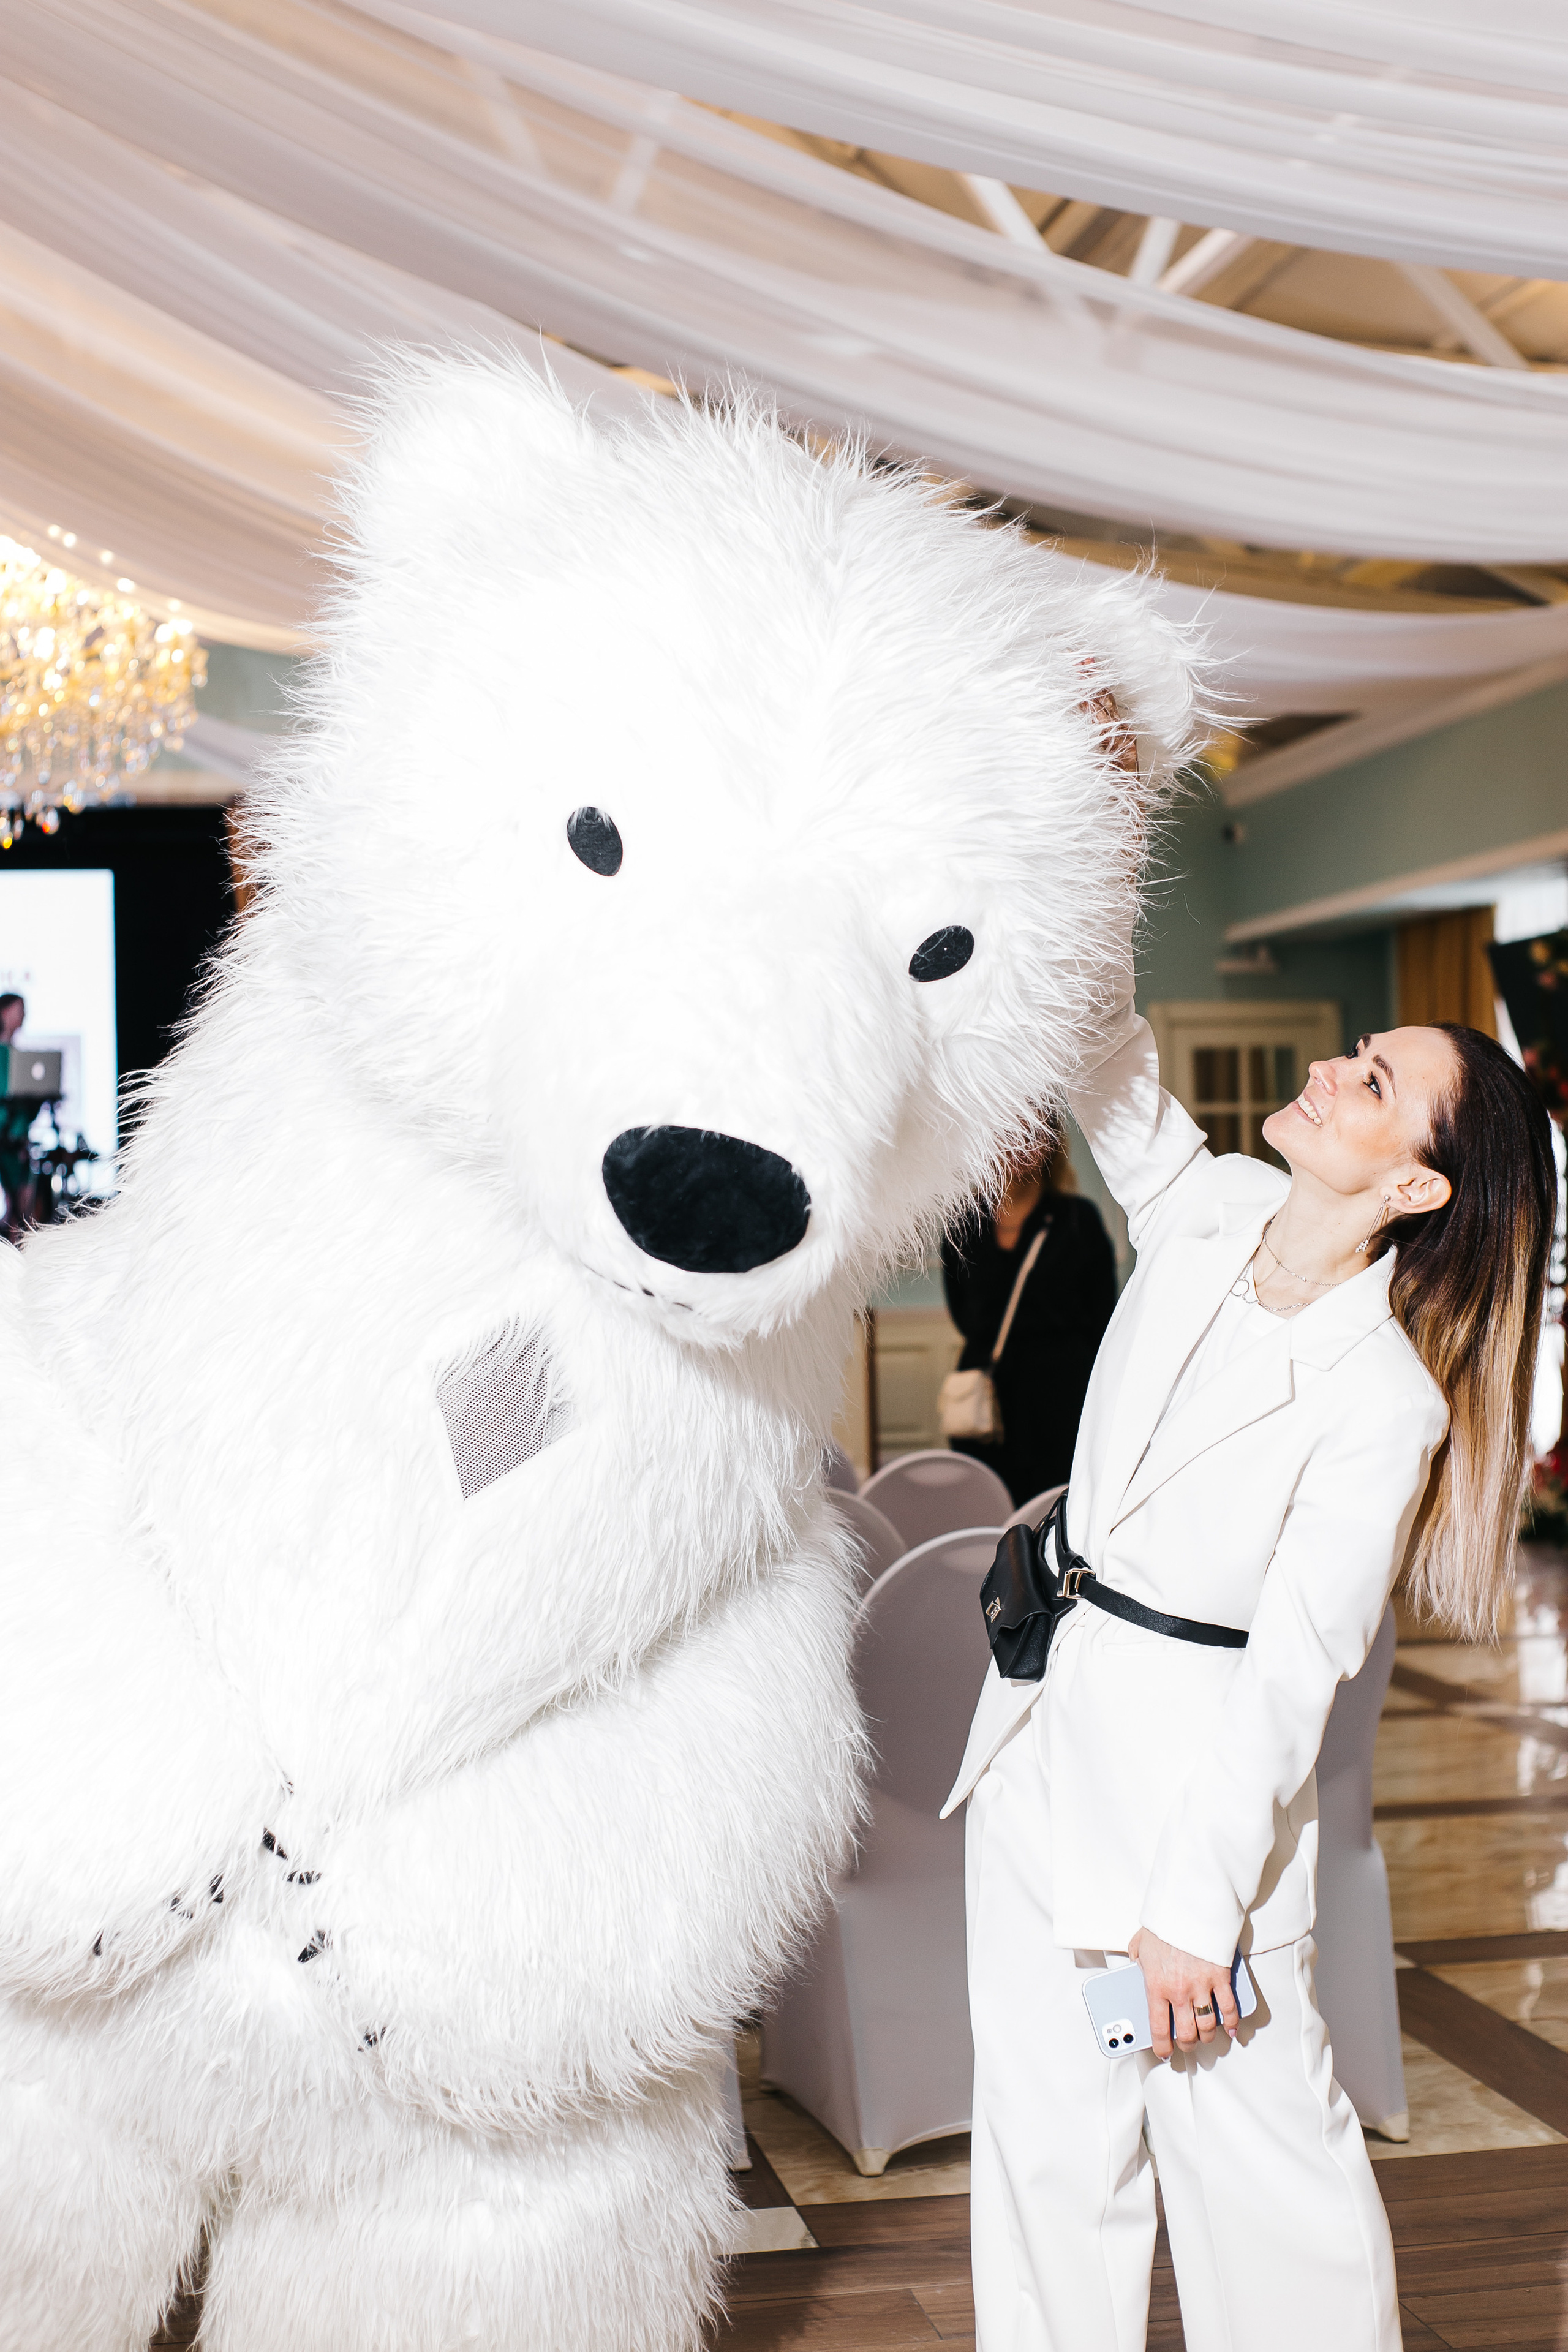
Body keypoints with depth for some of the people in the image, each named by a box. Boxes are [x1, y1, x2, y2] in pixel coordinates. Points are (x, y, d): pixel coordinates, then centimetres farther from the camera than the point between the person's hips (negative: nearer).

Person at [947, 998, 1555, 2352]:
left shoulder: (1382, 1403, -21)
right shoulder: (1211, 1214, -5)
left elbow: (1292, 1681, -18)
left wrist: (1194, 1910, -14)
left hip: (1197, 1763, -6)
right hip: (1051, 1723, 6)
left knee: (1257, 2142, 8)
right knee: (1046, 2125, 16)